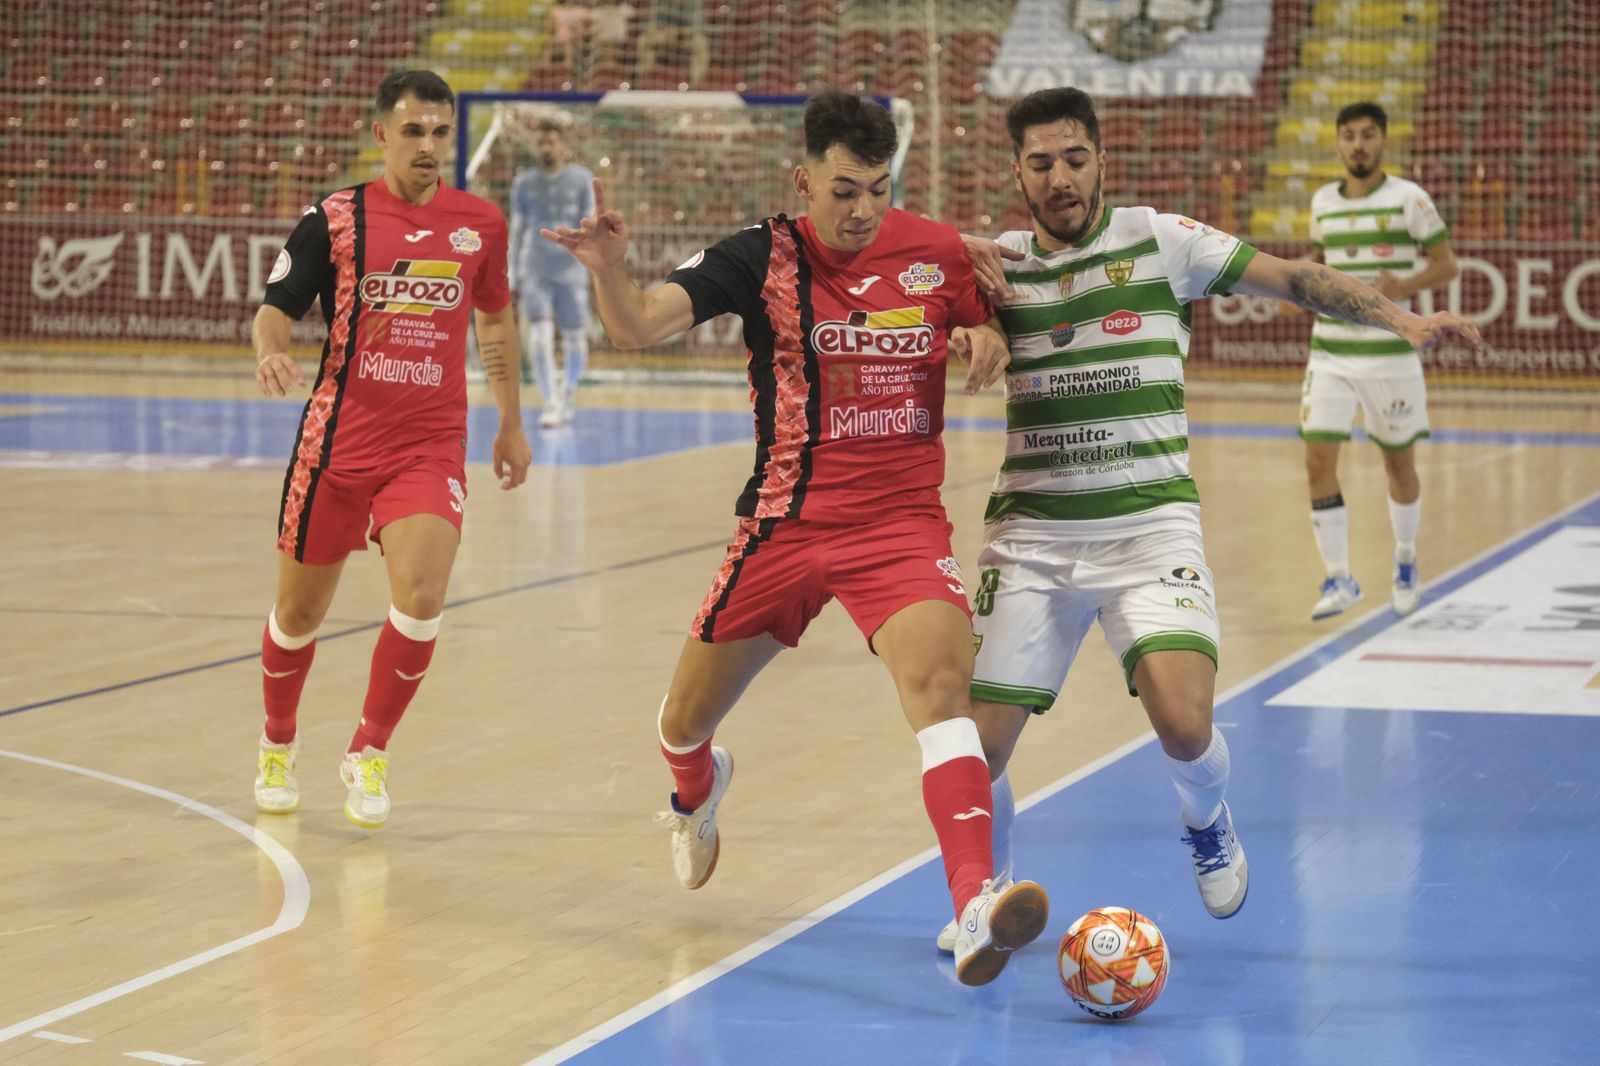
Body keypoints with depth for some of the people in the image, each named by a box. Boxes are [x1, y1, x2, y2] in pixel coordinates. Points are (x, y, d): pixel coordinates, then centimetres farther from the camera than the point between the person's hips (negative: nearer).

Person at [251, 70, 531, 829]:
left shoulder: (480, 223, 4)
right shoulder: (334, 219, -4)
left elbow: (495, 320, 19)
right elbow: (273, 312, -3)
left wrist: (510, 423, 23)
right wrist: (271, 354, -26)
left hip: (432, 447, 1)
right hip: (337, 443, -1)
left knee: (420, 601, -20)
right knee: (300, 610, 11)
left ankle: (368, 756, 1)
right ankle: (278, 747, 38)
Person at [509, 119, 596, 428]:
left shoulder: (582, 179, 2)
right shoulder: (523, 183, 7)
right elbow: (517, 229, 13)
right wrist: (516, 274, 11)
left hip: (571, 271, 0)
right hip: (535, 271, 0)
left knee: (574, 337, 6)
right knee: (539, 336, -13)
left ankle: (569, 393, 30)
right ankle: (551, 403, -11)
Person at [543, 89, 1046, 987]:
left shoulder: (938, 253, -3)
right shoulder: (762, 257, -7)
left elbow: (992, 326, 16)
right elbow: (639, 327, -18)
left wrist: (992, 343, -8)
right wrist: (608, 266, -40)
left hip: (902, 523, -1)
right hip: (786, 525, 1)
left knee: (942, 686, -28)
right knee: (686, 724, 13)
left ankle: (978, 909, -39)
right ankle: (699, 794, 52)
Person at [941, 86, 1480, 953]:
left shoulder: (1160, 240, 0)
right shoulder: (999, 262, 6)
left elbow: (1291, 278, 2)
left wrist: (1402, 320, -8)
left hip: (1148, 526, -2)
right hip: (1030, 532, 2)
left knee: (1184, 723, -21)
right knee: (976, 745, -5)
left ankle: (1206, 822, 16)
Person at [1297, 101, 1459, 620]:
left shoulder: (1409, 198, -5)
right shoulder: (1322, 201, 8)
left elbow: (1447, 264, -2)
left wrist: (1404, 287, -19)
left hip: (1390, 351, -3)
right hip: (1330, 352, 3)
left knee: (1399, 462, 10)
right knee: (1318, 462, -10)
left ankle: (1405, 562, 34)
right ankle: (1338, 578, -2)